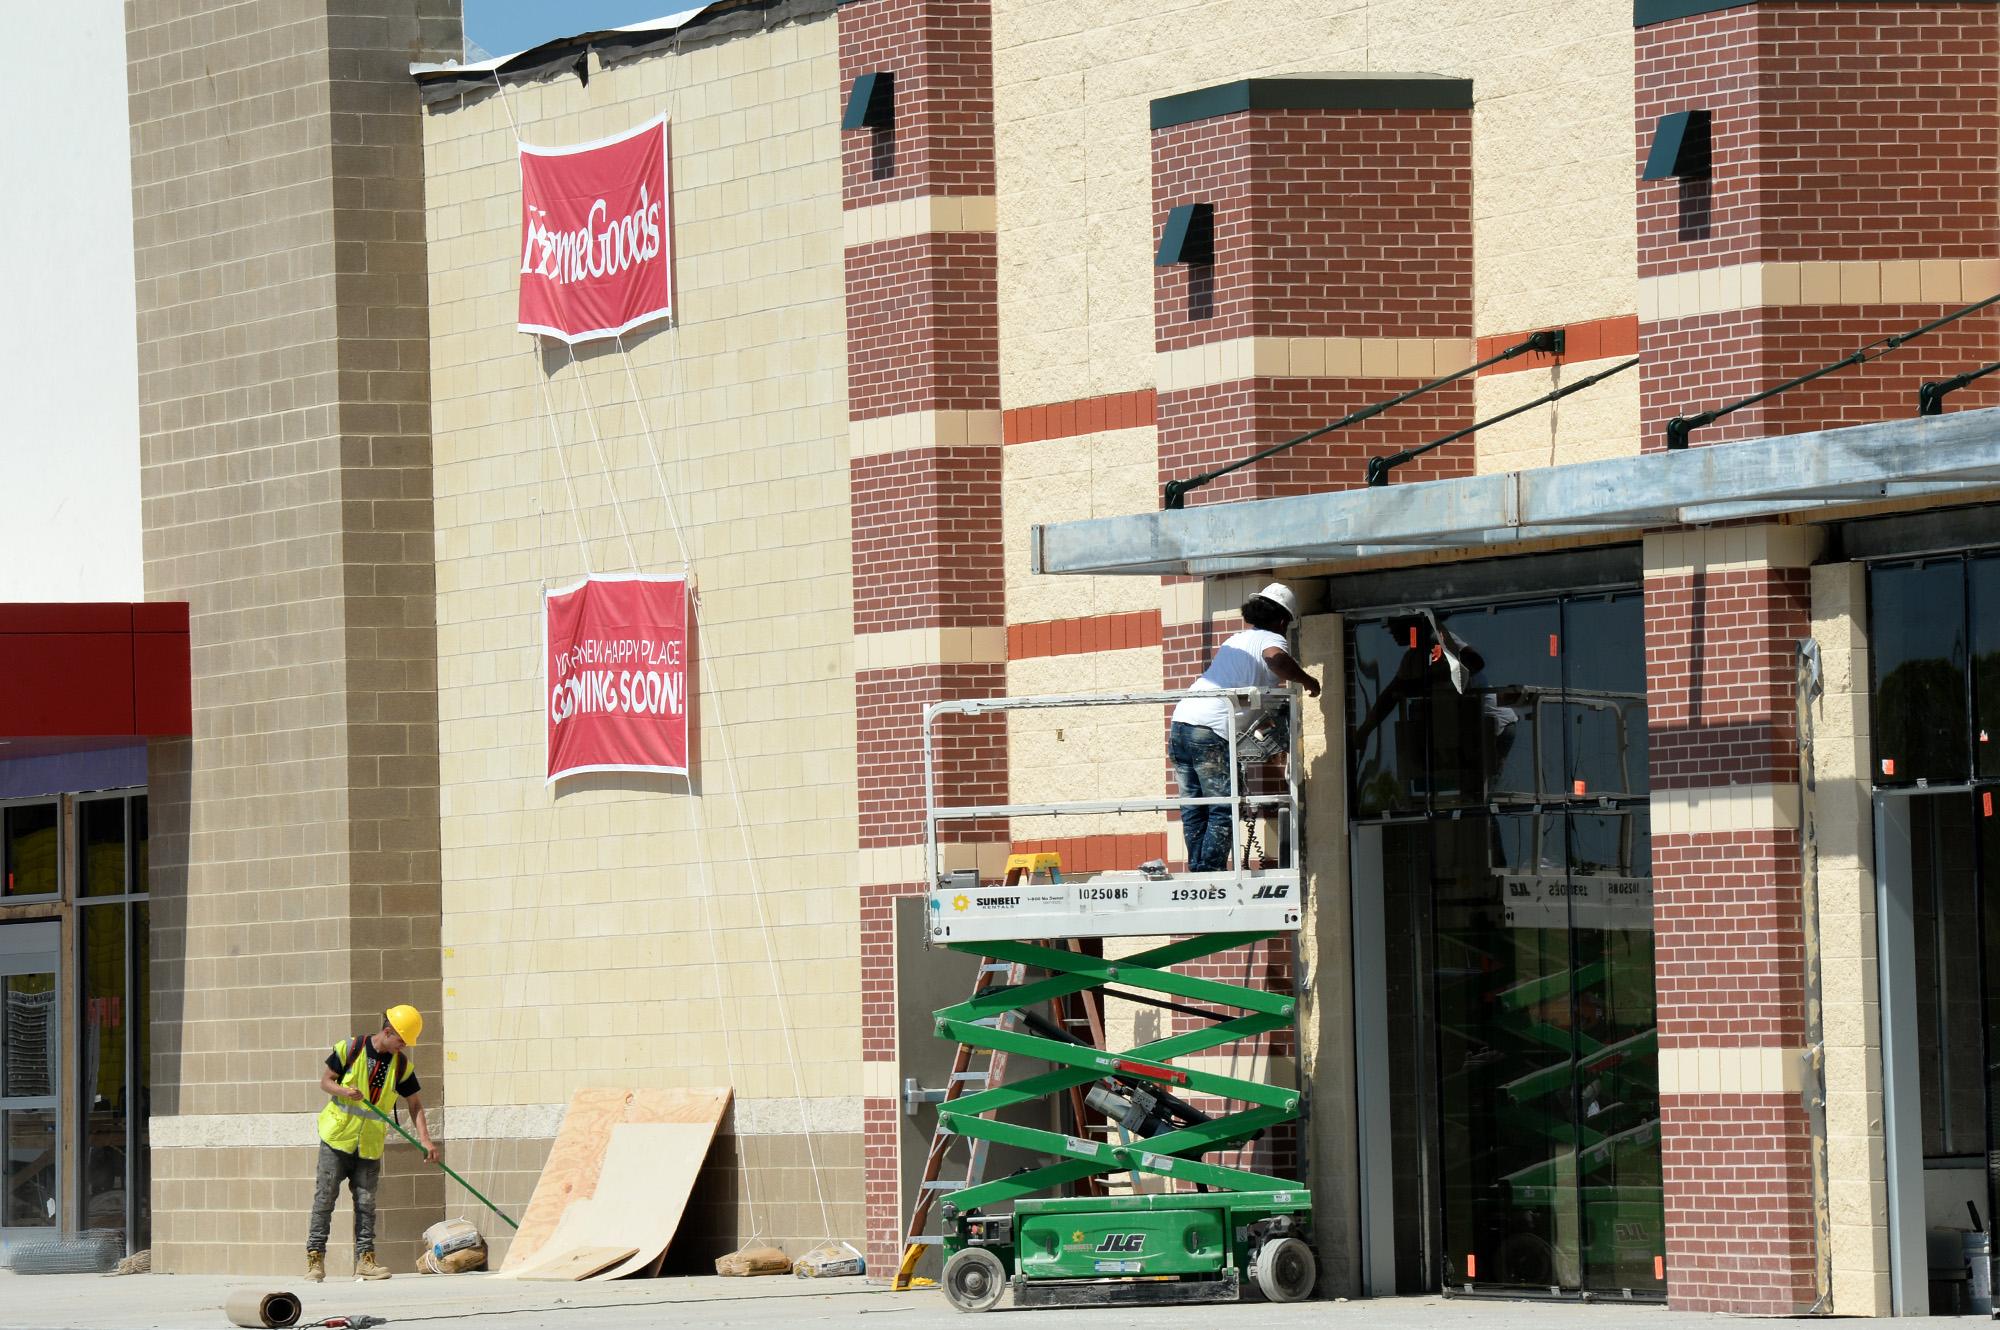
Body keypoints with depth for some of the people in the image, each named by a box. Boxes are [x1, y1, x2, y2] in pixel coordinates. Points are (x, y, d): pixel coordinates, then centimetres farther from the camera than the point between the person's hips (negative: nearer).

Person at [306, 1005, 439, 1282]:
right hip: (337, 1136, -3)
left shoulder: (401, 1065, 0)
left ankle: (365, 1259, 6)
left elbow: (415, 1104, 3)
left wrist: (425, 1140, -8)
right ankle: (315, 1257, -1)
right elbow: (325, 1080, -1)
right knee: (325, 1197, -4)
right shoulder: (349, 1049, -8)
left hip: (370, 1144, 3)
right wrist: (343, 1091, -23)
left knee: (366, 1203, 3)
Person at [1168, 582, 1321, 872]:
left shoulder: (1235, 640, 28)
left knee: (1194, 811, 12)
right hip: (1214, 729, -7)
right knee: (1223, 812, -3)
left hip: (1182, 719, 7)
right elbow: (1275, 658, -20)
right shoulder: (1271, 640, 5)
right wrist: (1307, 681, -4)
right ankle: (1211, 877, -10)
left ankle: (1197, 873, 11)